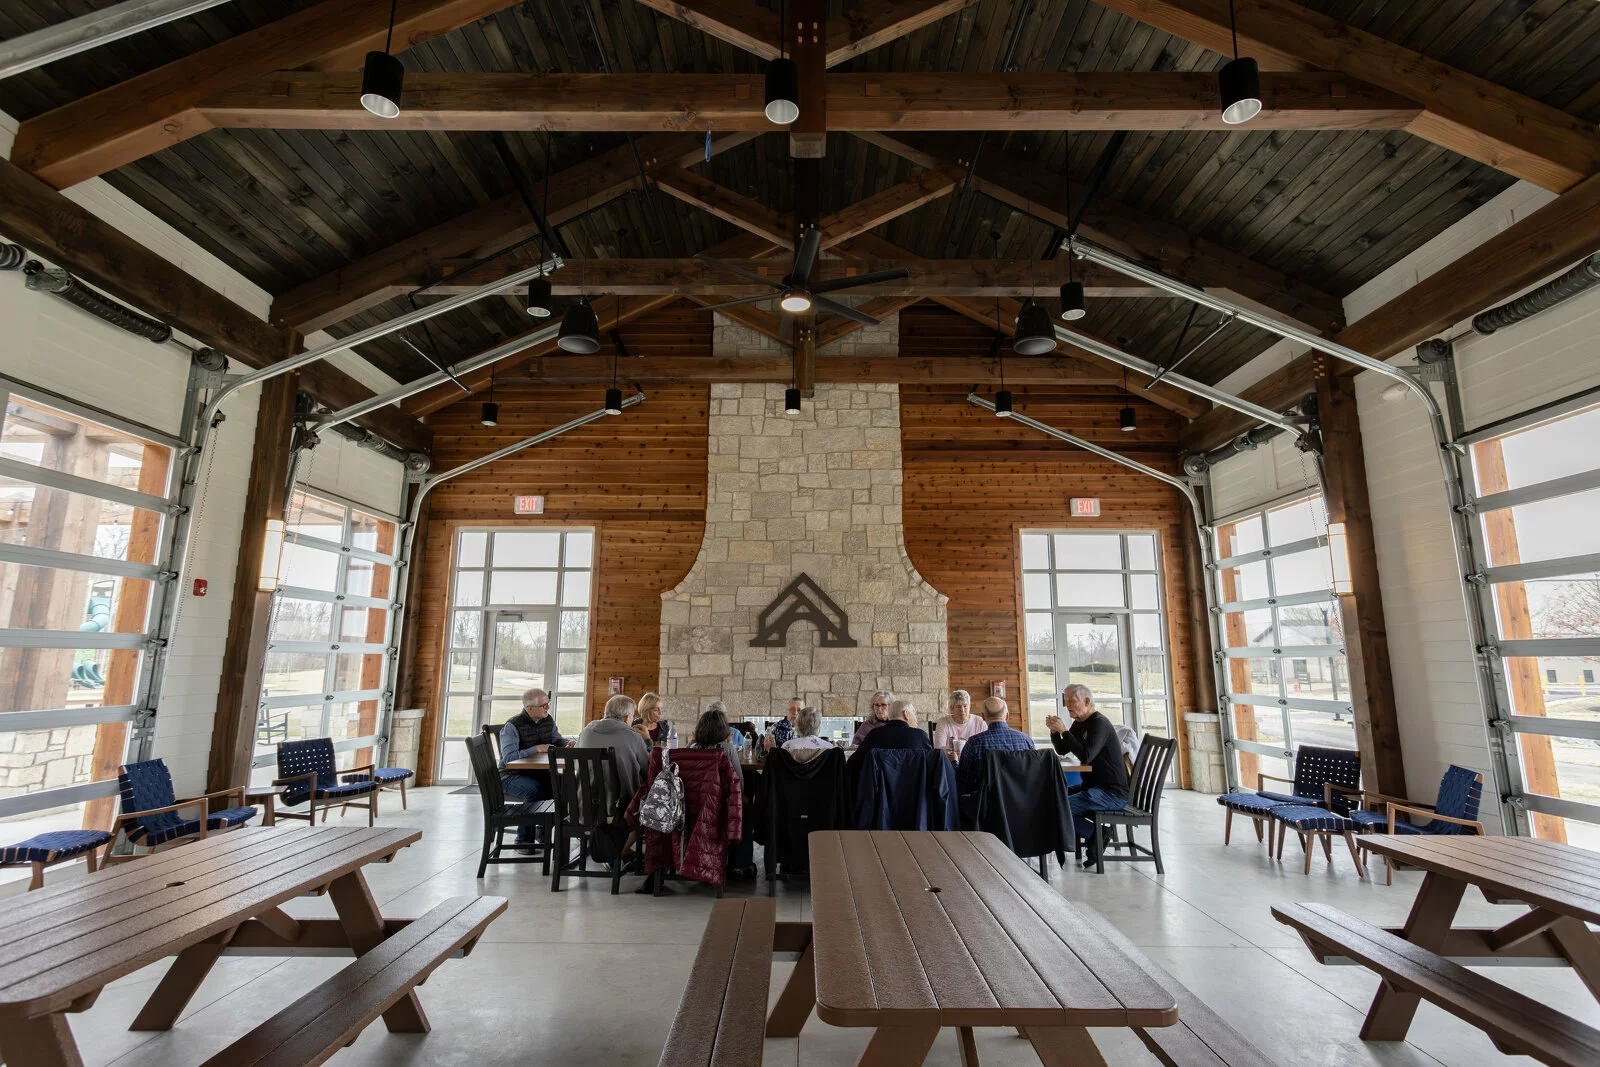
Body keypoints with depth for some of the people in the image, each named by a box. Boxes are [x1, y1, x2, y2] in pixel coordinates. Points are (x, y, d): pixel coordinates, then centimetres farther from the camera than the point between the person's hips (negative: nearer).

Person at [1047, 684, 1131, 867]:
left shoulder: (1099, 723, -16)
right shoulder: (1080, 723, 13)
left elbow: (1086, 756, -28)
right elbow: (1062, 750, 17)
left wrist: (1064, 730, -25)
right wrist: (1054, 731, -1)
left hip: (1113, 793, -10)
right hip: (1094, 786, 10)